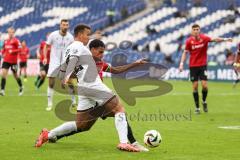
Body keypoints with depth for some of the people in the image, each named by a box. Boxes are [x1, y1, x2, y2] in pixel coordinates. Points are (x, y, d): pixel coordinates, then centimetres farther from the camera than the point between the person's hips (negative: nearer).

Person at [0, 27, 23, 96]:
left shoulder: (16, 40, -7)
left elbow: (20, 49, -12)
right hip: (6, 60, 4)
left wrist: (12, 51, -21)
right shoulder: (6, 41, 12)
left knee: (15, 75, 8)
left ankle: (21, 87, 33)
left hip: (13, 61, -4)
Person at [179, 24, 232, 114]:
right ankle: (197, 107, 11)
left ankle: (204, 101, 21)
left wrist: (225, 39, -35)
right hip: (193, 66, 0)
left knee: (204, 85, -9)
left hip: (202, 65, 0)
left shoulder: (204, 38, -8)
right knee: (195, 86, 1)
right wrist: (181, 63, -7)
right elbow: (185, 52, 3)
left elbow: (214, 39, -19)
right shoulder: (189, 41, -6)